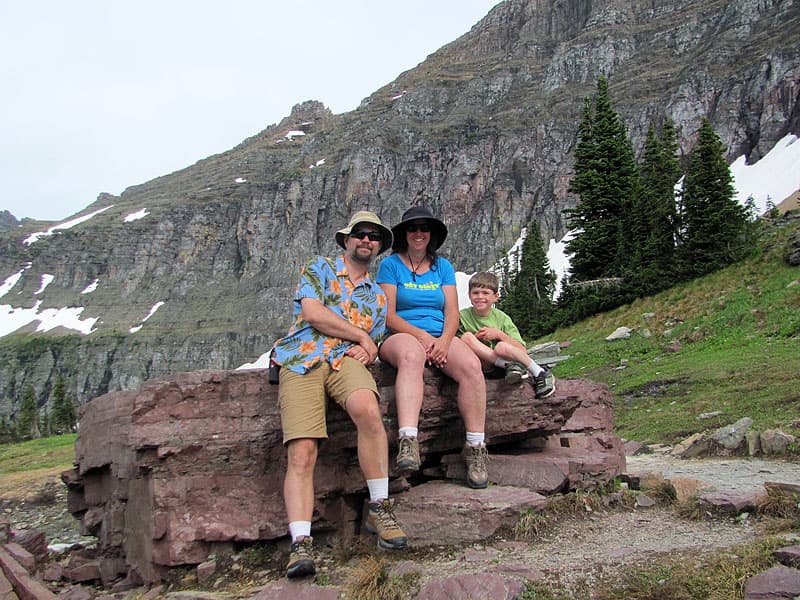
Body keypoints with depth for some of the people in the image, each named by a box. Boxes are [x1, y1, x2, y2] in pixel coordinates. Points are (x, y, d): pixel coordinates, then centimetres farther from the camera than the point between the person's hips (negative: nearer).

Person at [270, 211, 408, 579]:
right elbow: (313, 313, -1)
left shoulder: (378, 297, 29)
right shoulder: (319, 269, 17)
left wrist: (367, 351, 1)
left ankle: (380, 508, -22)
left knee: (367, 409, -34)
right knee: (301, 453, -22)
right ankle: (300, 543, -25)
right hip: (301, 361, -2)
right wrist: (361, 335, 4)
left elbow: (374, 346, 26)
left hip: (346, 360, 2)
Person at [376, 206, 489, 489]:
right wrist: (421, 336, -16)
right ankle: (407, 442, -55)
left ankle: (476, 447, -27)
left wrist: (444, 341, -12)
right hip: (401, 336, -3)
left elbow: (452, 313, 8)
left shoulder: (443, 266, 17)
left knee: (471, 365, -30)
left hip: (441, 338, 4)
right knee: (411, 356, -41)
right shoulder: (390, 265, 7)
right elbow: (388, 316, -2)